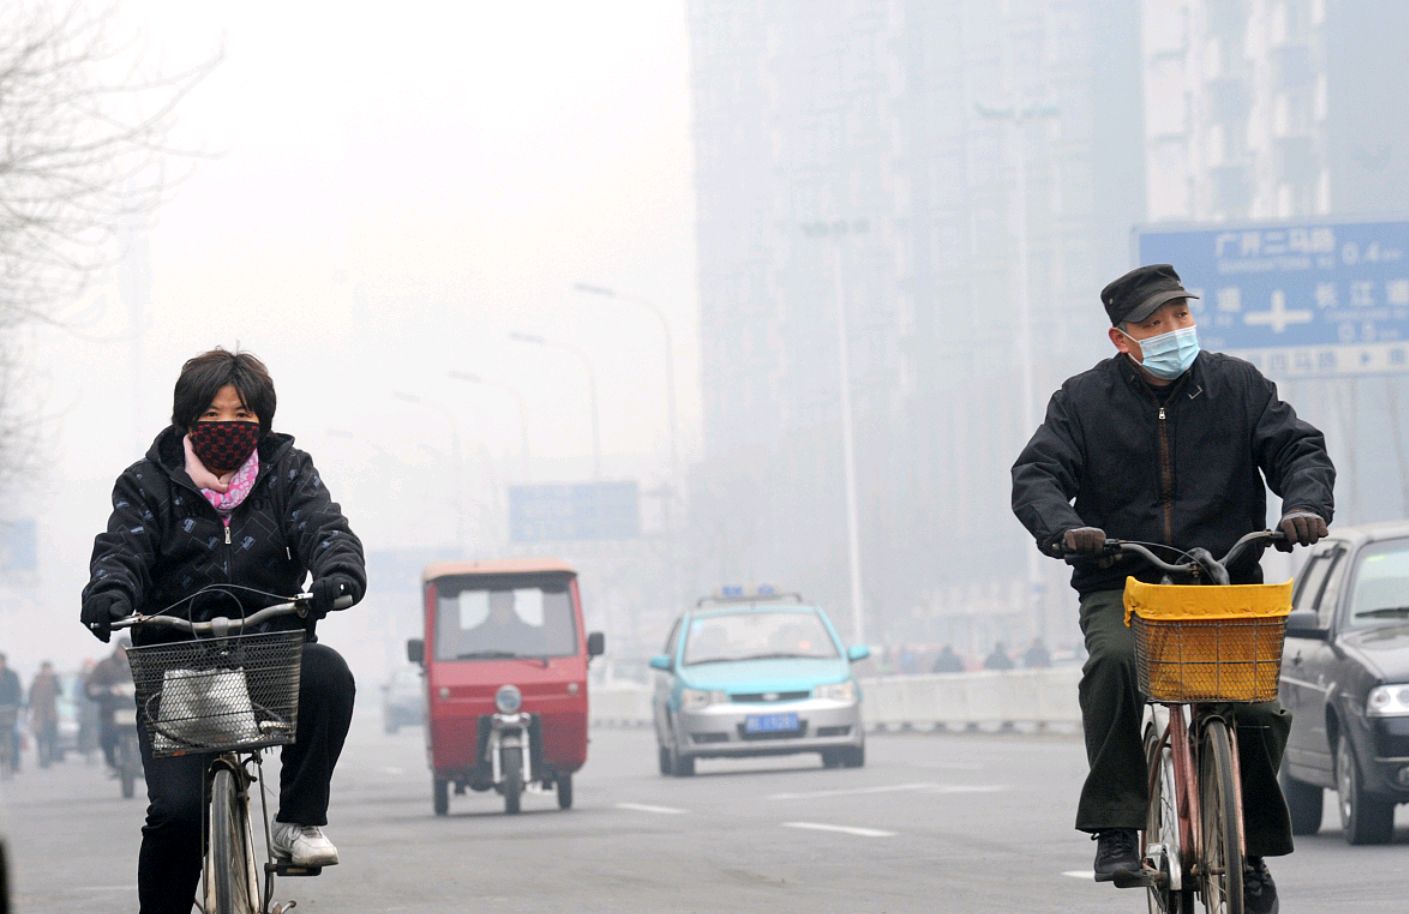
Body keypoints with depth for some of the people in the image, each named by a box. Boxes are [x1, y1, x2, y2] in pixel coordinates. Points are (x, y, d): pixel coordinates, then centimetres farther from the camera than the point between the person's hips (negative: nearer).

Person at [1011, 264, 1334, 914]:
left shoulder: (1238, 386, 8)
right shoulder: (1084, 401, 4)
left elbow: (1298, 448, 4)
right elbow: (1036, 476, -4)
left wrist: (1305, 504, -19)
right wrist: (1064, 528, -26)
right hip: (1121, 587, -1)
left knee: (1259, 710, -19)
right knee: (1115, 661, -34)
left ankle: (1251, 849, 5)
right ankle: (1115, 827, -27)